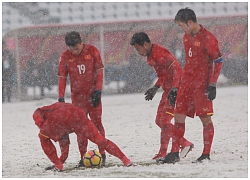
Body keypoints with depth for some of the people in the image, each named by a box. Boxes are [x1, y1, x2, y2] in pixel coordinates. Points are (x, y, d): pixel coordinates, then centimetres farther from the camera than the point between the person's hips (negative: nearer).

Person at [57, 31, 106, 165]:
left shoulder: (92, 51, -5)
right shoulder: (65, 57, -2)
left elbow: (99, 71, -3)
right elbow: (62, 78, 0)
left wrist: (98, 91, -9)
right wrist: (61, 97, -7)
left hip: (92, 94, -1)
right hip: (77, 97, 1)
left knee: (97, 123, 0)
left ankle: (102, 153, 7)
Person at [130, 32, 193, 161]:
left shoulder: (159, 53, -18)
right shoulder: (150, 56, 14)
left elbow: (176, 68, -26)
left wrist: (174, 89, -31)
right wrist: (155, 88, 17)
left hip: (176, 88, -11)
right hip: (168, 90, 11)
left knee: (164, 121, -12)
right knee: (159, 120, 10)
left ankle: (163, 152, -7)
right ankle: (185, 144, 13)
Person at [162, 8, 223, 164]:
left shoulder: (208, 38, -13)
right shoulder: (187, 37, 12)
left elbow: (218, 61, -12)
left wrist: (212, 85, -15)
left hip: (202, 84, -8)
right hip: (187, 83, 8)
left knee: (205, 118, -3)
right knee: (179, 117, 4)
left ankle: (206, 155, 3)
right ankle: (174, 153, 10)